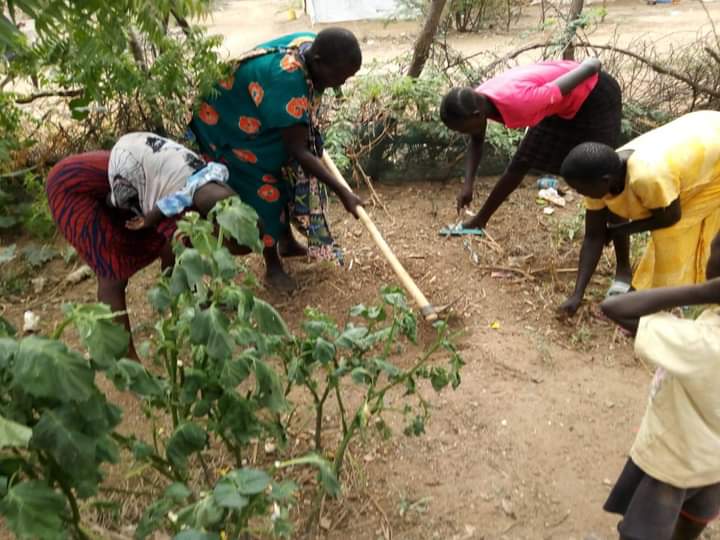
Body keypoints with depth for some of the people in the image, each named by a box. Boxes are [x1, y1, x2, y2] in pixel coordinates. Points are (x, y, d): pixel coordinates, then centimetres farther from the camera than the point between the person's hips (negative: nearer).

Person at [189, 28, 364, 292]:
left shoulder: (313, 45, -15)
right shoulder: (286, 82, -41)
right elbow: (298, 151, -36)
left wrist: (314, 138, 14)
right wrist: (343, 192, -34)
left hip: (262, 122, 8)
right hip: (224, 125, -8)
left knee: (287, 176, 14)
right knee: (264, 193, -3)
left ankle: (288, 243, 34)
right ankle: (273, 267, 15)